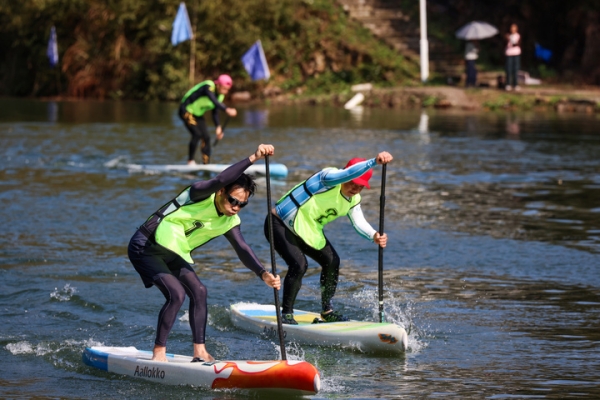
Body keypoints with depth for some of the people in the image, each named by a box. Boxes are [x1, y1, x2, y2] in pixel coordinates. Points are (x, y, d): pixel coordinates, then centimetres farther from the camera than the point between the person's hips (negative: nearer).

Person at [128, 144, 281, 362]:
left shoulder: (229, 222, 0)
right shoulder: (201, 193, -21)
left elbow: (243, 249, -9)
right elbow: (219, 181, -41)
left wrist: (263, 274, -26)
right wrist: (253, 158, -45)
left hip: (172, 254, 8)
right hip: (146, 247, -8)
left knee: (198, 291, -1)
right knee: (177, 293, -19)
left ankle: (199, 351, 4)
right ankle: (158, 352, -10)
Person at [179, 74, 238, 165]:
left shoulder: (220, 95, -1)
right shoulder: (208, 87, -28)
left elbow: (215, 112, 6)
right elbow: (214, 101, -47)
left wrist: (218, 127, -5)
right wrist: (227, 110, -61)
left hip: (198, 114, 9)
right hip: (187, 110, -9)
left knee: (206, 137, -1)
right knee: (197, 134, -23)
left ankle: (206, 164, 4)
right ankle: (190, 161, -13)